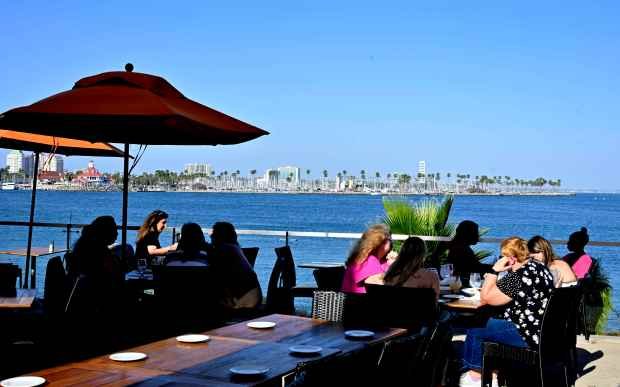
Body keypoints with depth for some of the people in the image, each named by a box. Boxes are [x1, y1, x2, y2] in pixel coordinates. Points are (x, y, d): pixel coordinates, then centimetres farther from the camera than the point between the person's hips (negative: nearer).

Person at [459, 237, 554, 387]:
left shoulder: (517, 277, -23)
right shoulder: (538, 265, 6)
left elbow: (485, 298, -15)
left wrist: (494, 270, -12)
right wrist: (493, 279, 7)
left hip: (529, 335, -10)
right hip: (543, 330, 10)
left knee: (474, 330, 4)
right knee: (491, 321, 26)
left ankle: (475, 374, 23)